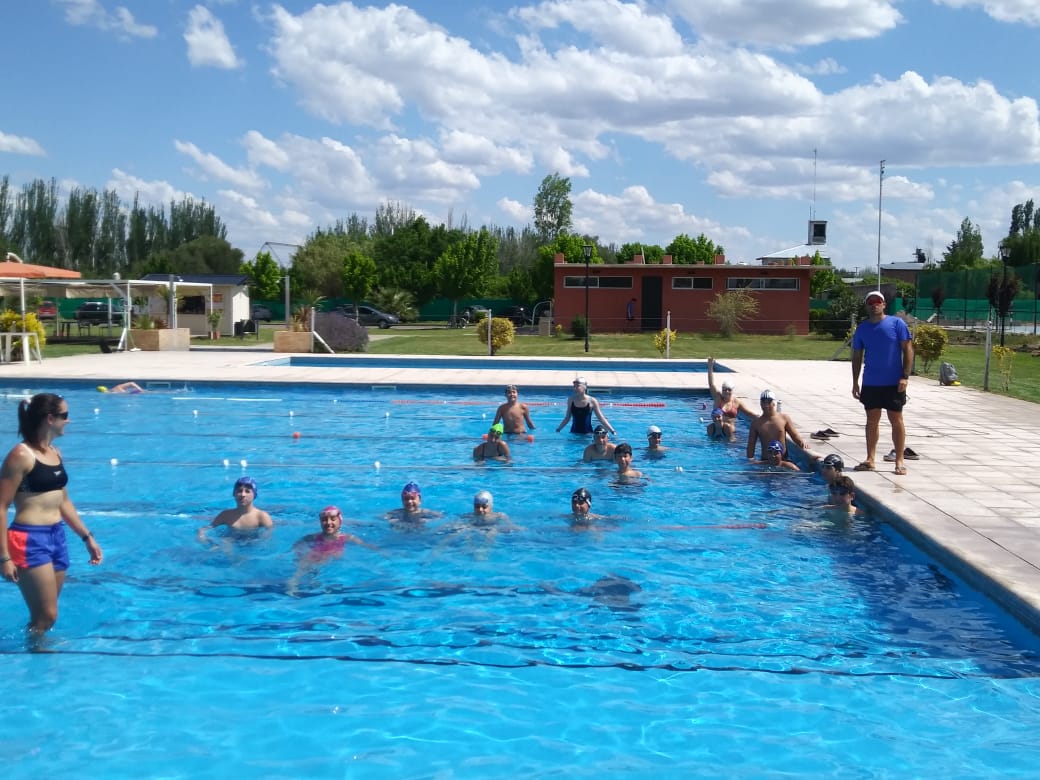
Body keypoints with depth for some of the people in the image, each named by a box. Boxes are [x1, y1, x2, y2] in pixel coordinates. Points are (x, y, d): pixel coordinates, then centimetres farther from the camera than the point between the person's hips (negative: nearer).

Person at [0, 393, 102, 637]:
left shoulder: (55, 453, 11)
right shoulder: (21, 455, -13)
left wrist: (87, 537, 20)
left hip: (57, 537, 8)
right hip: (29, 540, -8)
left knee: (45, 615, 14)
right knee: (46, 616, -6)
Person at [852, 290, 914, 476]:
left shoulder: (896, 323, -3)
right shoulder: (862, 328, 6)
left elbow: (908, 350, -4)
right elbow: (857, 356, 10)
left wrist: (905, 376, -12)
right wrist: (855, 382, 6)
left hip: (894, 383, -3)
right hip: (870, 383, 3)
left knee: (896, 420, 2)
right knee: (872, 420, 7)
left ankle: (900, 460, 8)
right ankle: (870, 460, 13)